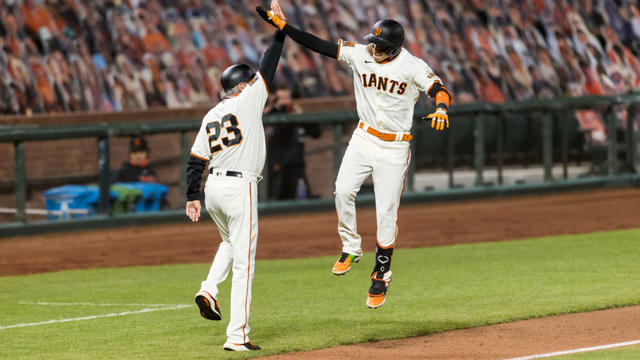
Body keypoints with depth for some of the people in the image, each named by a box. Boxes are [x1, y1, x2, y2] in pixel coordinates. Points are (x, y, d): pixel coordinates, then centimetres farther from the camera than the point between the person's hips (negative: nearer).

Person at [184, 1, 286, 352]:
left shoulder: (210, 117, 12)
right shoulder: (247, 102, -4)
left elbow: (195, 161, 9)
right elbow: (267, 69, -3)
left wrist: (192, 197, 13)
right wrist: (279, 32, 5)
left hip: (213, 186, 7)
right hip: (240, 188, -7)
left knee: (230, 242, 32)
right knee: (243, 261, -4)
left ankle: (209, 290, 8)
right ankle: (237, 336, -5)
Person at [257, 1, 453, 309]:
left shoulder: (412, 67, -12)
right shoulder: (359, 55, -3)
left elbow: (439, 89, -21)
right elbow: (319, 45, -3)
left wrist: (441, 109, -44)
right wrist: (281, 25, -9)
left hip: (394, 147, -3)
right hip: (364, 138, 3)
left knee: (387, 213, -3)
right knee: (343, 191, -17)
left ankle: (381, 276, 10)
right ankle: (351, 249, 4)